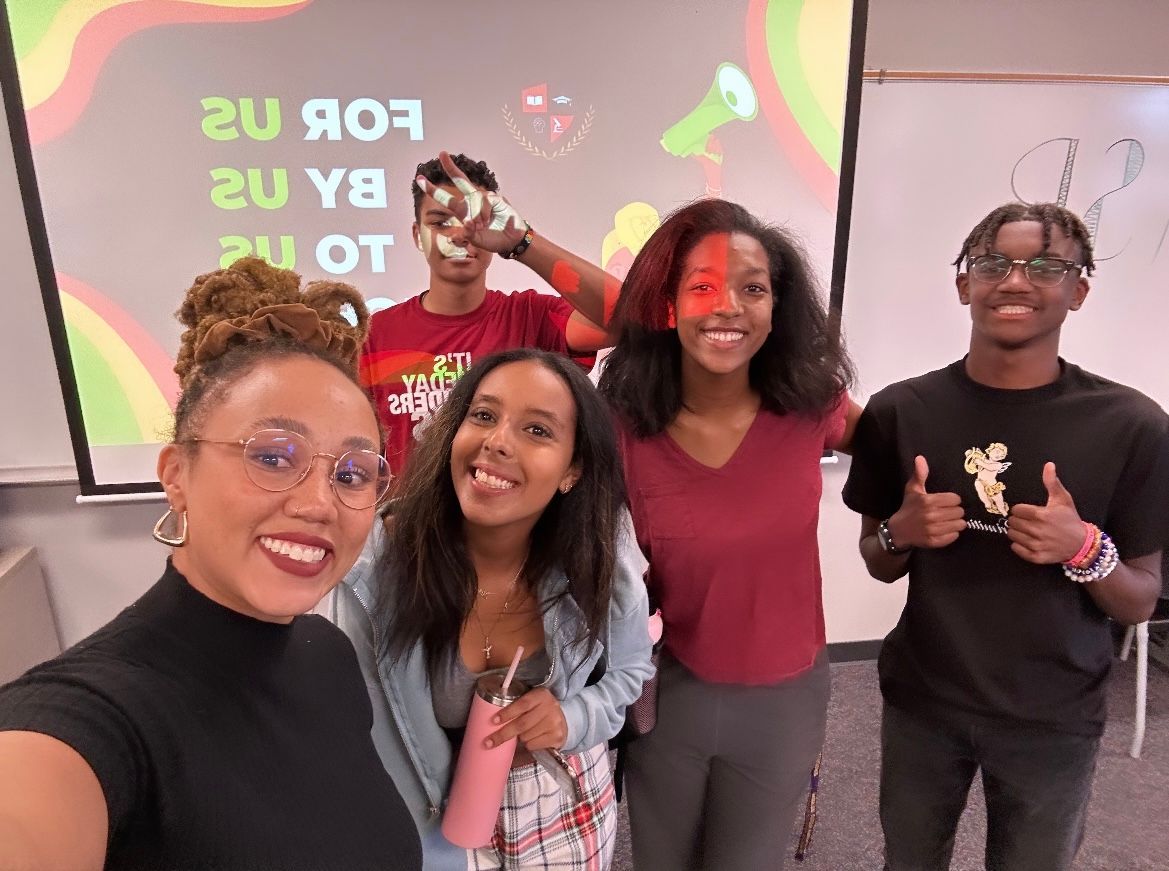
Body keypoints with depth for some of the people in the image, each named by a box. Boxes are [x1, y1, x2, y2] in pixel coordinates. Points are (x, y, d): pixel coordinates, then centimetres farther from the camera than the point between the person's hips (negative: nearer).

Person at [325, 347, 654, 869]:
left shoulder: (602, 563, -21)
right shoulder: (374, 570, -27)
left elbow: (629, 670, -3)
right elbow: (370, 747, -16)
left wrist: (572, 718, -22)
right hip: (435, 818, -2)